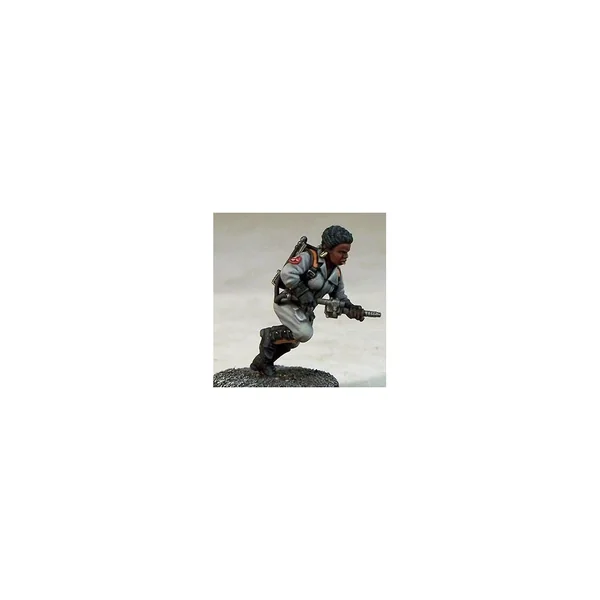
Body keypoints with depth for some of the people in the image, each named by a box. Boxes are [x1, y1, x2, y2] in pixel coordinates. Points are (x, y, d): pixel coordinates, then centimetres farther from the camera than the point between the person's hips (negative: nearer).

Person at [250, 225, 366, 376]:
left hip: (305, 310, 9)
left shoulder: (336, 273, 2)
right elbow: (287, 273, -34)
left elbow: (339, 297, 10)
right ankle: (270, 334, -4)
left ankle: (261, 362, 35)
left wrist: (351, 309, -11)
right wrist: (304, 295, -32)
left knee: (293, 341, 18)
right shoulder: (310, 257, -23)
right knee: (304, 333, -25)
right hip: (286, 302, -9)